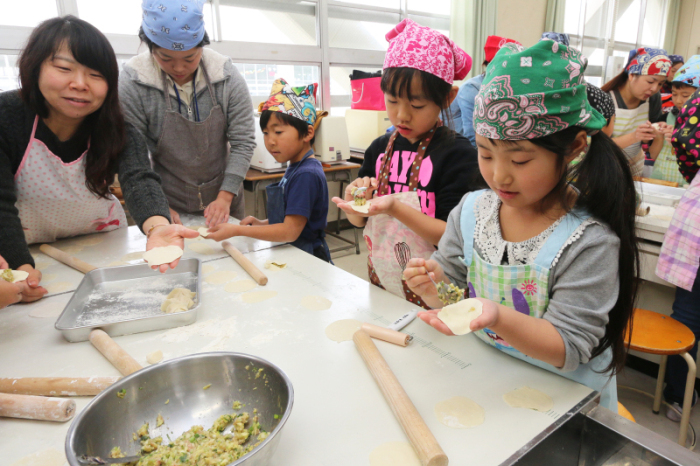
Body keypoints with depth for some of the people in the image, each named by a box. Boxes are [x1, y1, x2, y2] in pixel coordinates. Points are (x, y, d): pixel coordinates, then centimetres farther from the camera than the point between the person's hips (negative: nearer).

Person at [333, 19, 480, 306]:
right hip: (380, 279, 5)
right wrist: (356, 199, -14)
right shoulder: (380, 149, 0)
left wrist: (394, 207, -30)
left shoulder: (457, 153, -15)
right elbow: (359, 221, 7)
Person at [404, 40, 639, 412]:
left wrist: (499, 318, -35)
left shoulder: (589, 241, -18)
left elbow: (567, 349, -19)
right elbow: (450, 285, 4)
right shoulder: (471, 210, -5)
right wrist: (432, 283, -18)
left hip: (563, 395, -2)